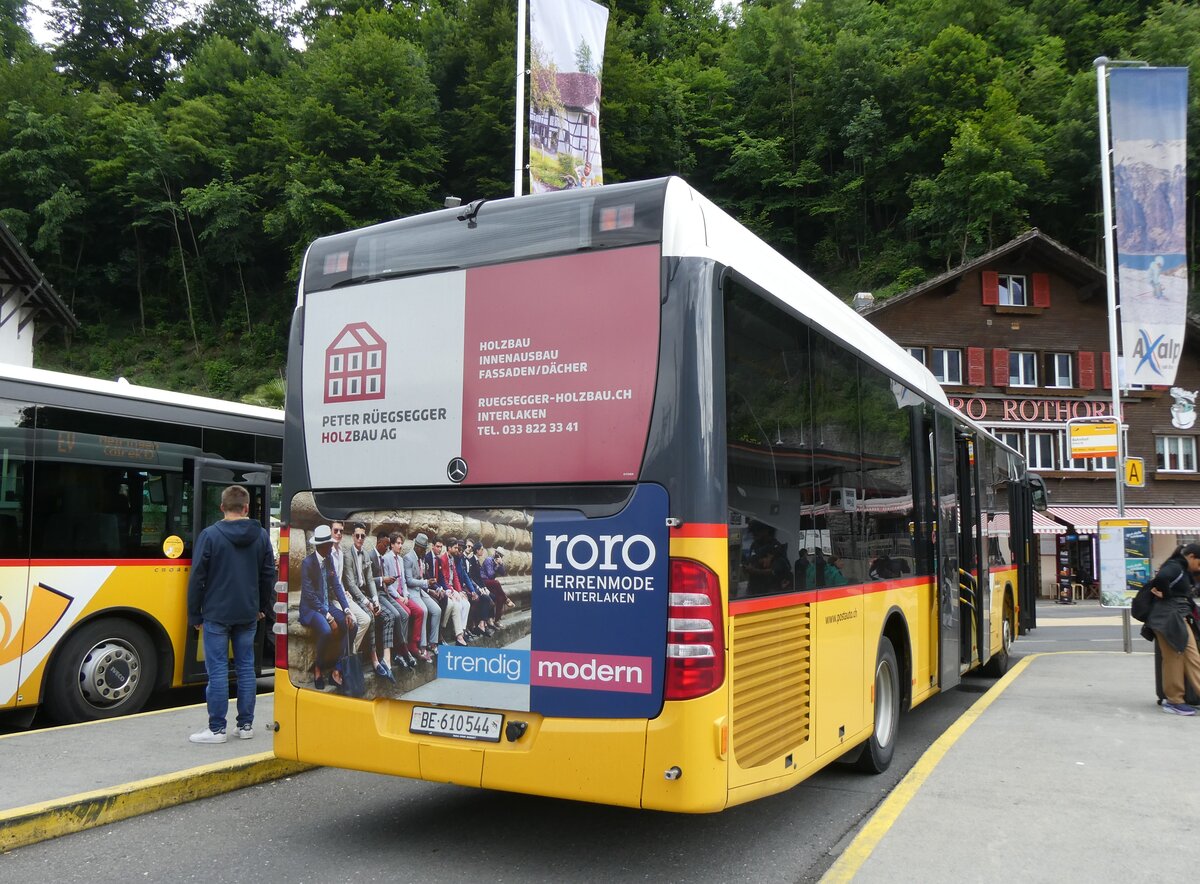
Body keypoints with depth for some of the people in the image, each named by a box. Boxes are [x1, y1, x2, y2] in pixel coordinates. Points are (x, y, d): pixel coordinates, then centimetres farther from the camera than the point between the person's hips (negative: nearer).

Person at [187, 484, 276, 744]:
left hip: (216, 614, -4)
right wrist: (265, 607, 20)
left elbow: (197, 578, -7)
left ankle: (216, 729, 4)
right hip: (248, 615, 4)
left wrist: (194, 615, 1)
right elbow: (268, 575, 9)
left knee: (218, 669, 0)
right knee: (246, 667, 11)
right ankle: (246, 725, 16)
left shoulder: (209, 535, -9)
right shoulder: (261, 536, 3)